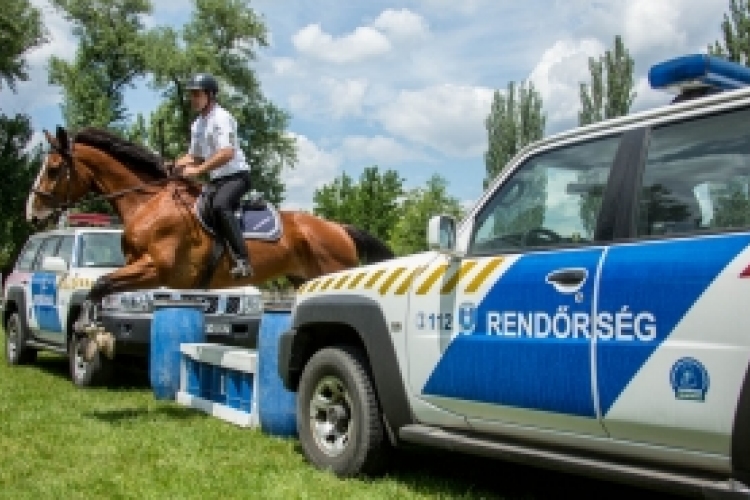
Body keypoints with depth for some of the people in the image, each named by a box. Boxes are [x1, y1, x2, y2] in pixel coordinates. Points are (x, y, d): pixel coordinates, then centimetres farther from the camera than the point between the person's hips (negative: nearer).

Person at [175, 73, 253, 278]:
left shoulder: (221, 118, -12)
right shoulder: (197, 125, 15)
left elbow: (227, 153, -25)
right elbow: (195, 156, 26)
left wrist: (198, 170, -28)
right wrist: (176, 164, 7)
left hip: (236, 175, -10)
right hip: (216, 180, 10)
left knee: (219, 206, -35)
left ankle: (243, 260, -42)